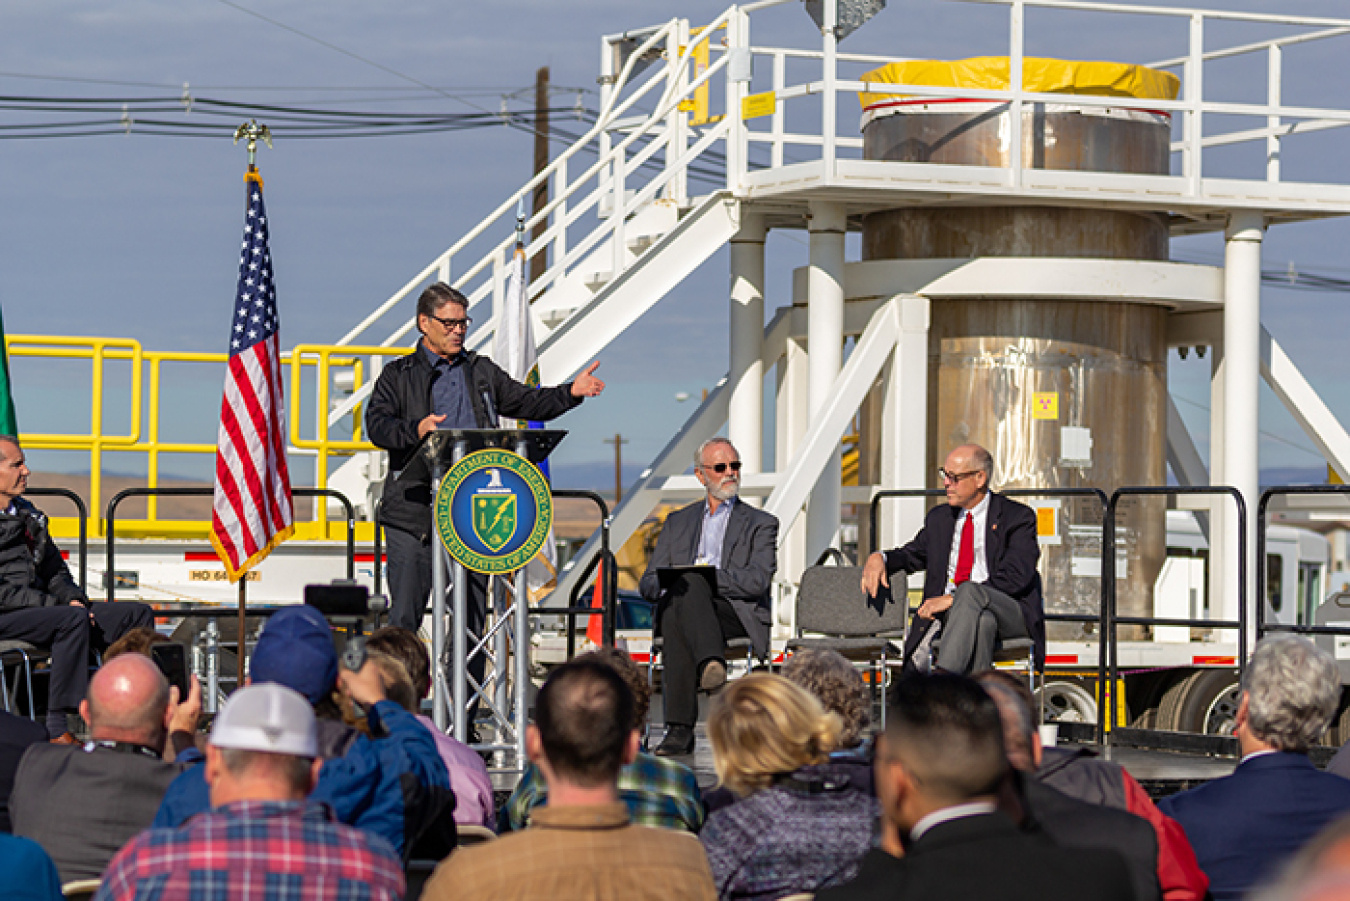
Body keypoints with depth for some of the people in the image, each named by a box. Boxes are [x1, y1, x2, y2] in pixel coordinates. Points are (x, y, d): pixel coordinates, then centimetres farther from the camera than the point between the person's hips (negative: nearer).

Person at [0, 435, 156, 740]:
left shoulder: (25, 514, 19)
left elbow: (54, 569, 24)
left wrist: (73, 599, 3)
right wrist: (54, 604, -17)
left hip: (39, 609, 9)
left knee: (138, 614, 3)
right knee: (73, 620, -37)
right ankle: (59, 731, -37)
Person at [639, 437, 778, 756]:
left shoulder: (761, 524, 16)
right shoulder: (678, 522, 27)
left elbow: (757, 581, -2)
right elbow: (648, 583, 18)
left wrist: (700, 578, -12)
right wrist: (668, 585, -8)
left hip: (736, 614, -2)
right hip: (679, 606, 2)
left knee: (690, 583, -36)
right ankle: (679, 728, -51)